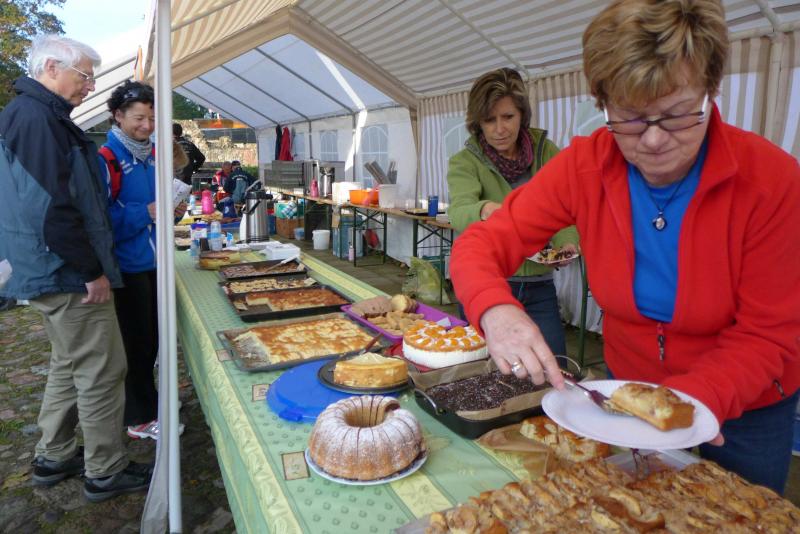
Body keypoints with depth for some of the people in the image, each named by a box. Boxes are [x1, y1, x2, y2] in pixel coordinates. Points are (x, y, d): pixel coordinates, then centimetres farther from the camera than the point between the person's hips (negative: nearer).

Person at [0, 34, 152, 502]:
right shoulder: (37, 118, -17)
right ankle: (106, 472, 14)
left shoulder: (38, 115, 16)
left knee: (70, 366, 20)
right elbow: (51, 208, -24)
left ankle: (55, 457, 34)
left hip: (56, 270, 11)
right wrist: (92, 270, -18)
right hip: (69, 272, -11)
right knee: (102, 373, 0)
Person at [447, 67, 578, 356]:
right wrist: (484, 210, -47)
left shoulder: (545, 151, 3)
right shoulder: (465, 162, -6)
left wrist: (568, 241, -16)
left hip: (539, 285, 3)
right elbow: (458, 212, -24)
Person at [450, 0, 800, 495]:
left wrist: (689, 399, -37)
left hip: (744, 408, -1)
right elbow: (480, 244, -21)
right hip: (627, 381, 2)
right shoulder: (584, 166, -21)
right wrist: (496, 311, -43)